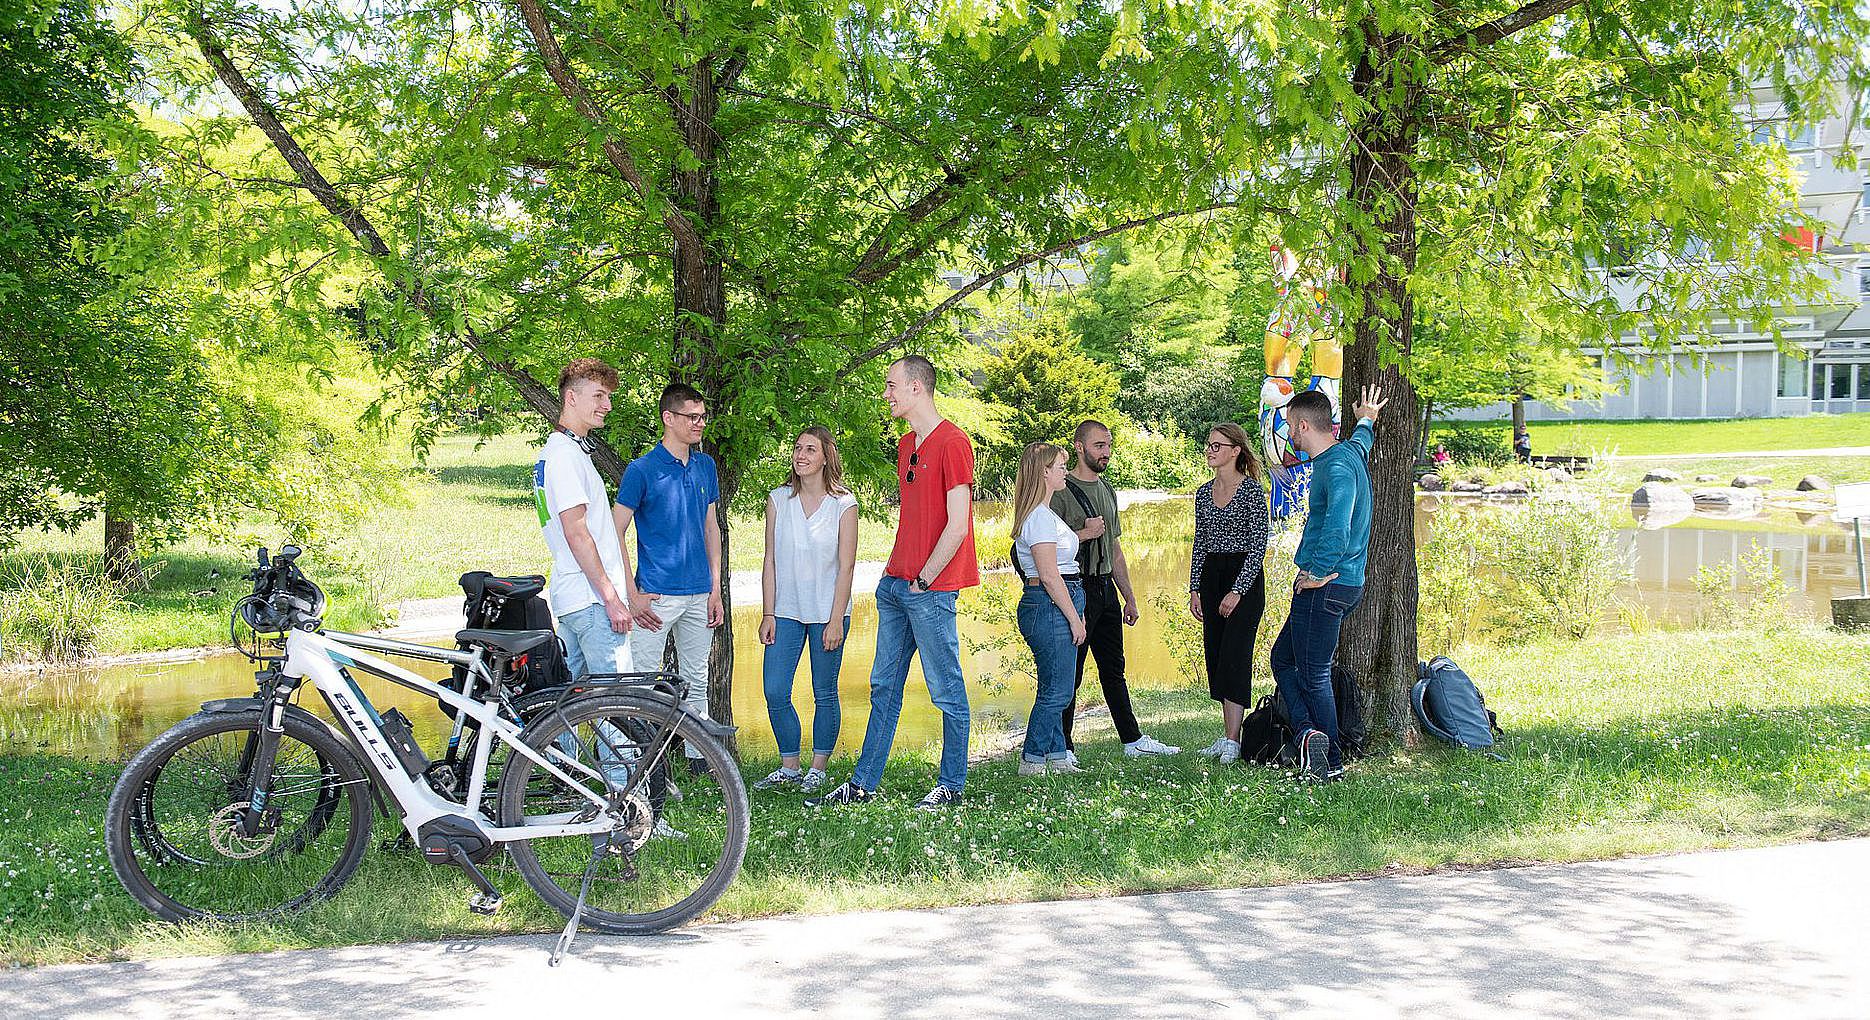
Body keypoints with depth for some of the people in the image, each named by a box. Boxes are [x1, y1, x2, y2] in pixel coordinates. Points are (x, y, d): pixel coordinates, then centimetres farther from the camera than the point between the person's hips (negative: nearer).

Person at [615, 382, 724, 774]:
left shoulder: (705, 467, 10)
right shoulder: (642, 470, -7)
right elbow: (616, 533, -7)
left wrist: (715, 589, 9)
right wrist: (632, 595, -12)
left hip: (698, 594, 6)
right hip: (657, 595, -5)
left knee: (696, 680, 13)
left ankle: (698, 756, 21)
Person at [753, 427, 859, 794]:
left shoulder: (843, 503, -4)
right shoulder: (778, 499, 5)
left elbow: (846, 566, -5)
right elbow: (770, 561, 6)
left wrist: (836, 621, -10)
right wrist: (768, 614, 0)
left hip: (827, 612, -3)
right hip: (786, 611, 3)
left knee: (824, 694, 4)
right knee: (775, 693, -2)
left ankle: (817, 770, 15)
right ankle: (789, 768, 12)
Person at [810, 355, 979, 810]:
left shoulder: (952, 443, -11)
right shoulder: (906, 444, 17)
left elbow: (957, 526, -15)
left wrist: (922, 581, -12)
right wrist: (893, 573, 12)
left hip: (932, 590, -9)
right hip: (896, 585, 9)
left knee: (947, 691, 1)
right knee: (884, 687, 10)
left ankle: (952, 786, 9)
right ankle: (862, 785, 14)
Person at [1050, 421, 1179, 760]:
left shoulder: (1107, 490, 17)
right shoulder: (1061, 490, -8)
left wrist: (1129, 597, 20)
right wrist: (1084, 534, -17)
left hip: (1106, 589, 8)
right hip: (1076, 588, -8)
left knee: (1114, 669, 14)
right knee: (1070, 673, -4)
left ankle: (1133, 739, 20)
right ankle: (1063, 749, 1)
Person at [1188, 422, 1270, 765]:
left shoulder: (1251, 491, -10)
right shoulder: (1204, 493, 11)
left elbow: (1259, 545, -13)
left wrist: (1237, 591, -17)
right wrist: (1195, 588, 9)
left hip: (1245, 577, -7)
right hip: (1211, 576, 7)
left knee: (1234, 655, -13)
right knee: (1215, 655, 6)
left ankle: (1233, 741, -15)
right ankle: (1227, 735, 11)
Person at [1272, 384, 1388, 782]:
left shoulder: (1338, 468, -19)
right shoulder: (1351, 451, 12)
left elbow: (1337, 529, -33)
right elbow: (1363, 438, 40)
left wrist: (1318, 574, -23)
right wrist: (1366, 419, 60)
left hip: (1325, 587, -10)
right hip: (1341, 583, 10)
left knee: (1313, 675, -4)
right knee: (1283, 658, 13)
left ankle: (1331, 762, 2)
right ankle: (1308, 731, 0)